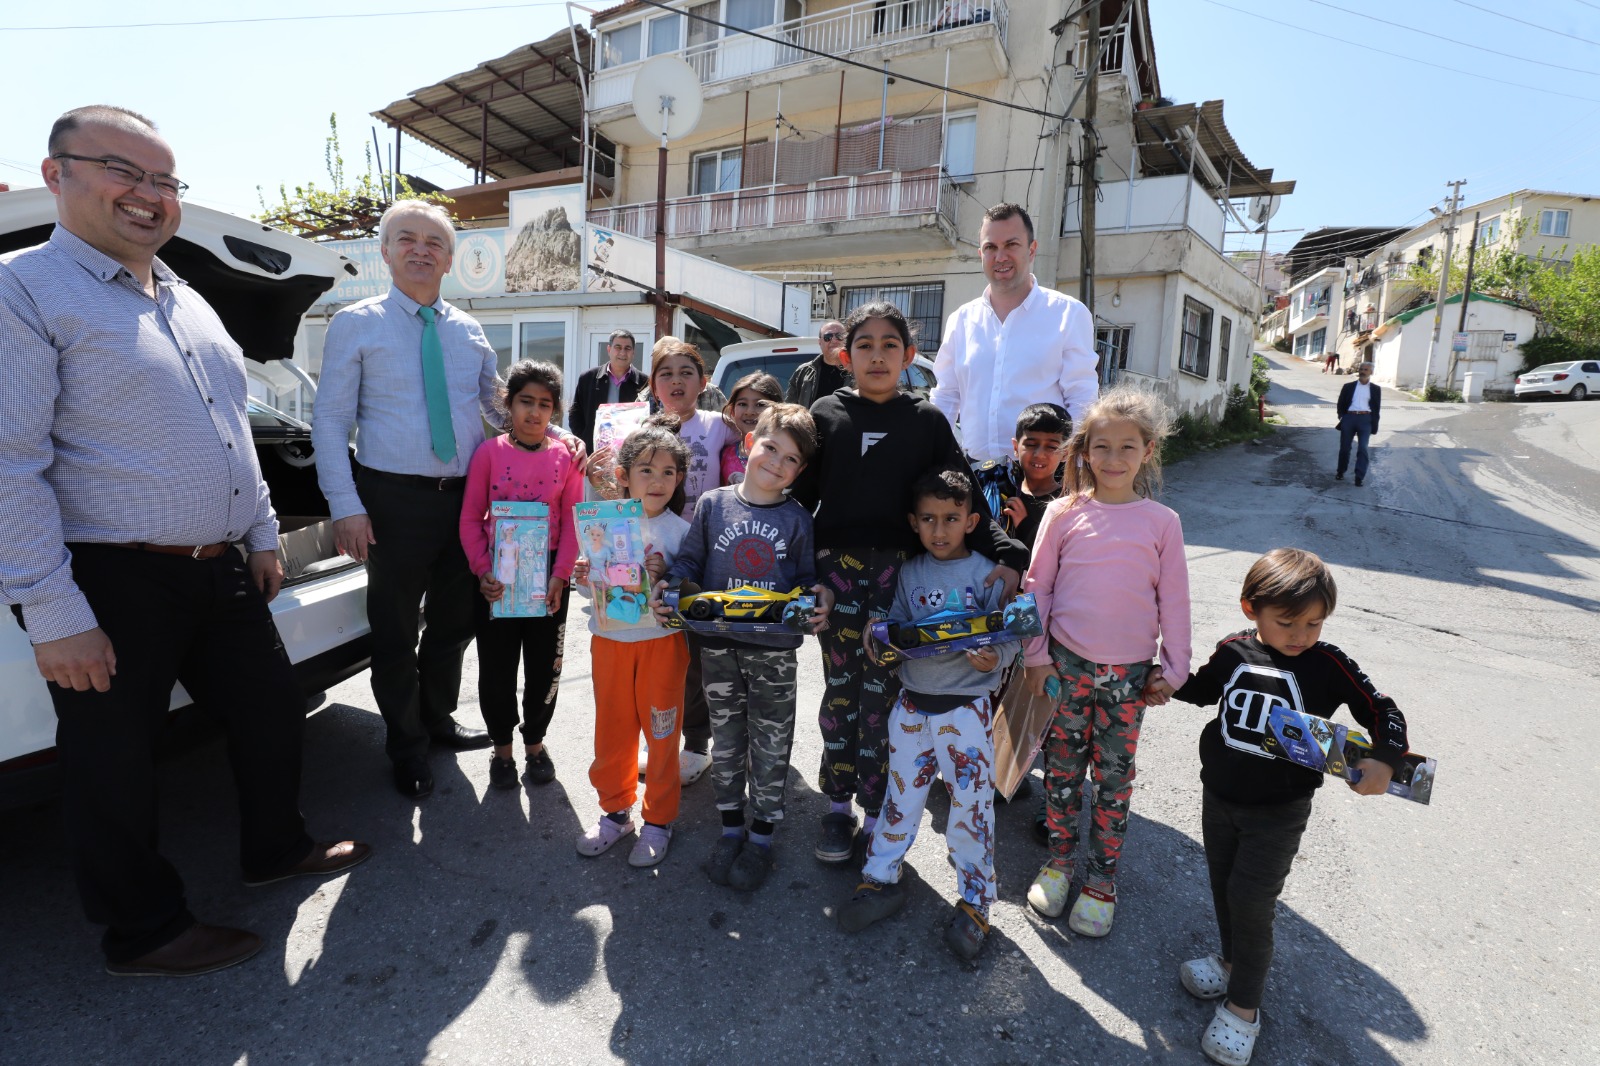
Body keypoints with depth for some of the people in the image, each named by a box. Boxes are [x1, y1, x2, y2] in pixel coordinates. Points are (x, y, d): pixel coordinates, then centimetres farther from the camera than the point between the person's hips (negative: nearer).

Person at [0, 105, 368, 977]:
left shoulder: (187, 303, 14)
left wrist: (262, 535, 16)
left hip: (223, 572, 8)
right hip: (113, 590, -7)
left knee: (273, 711, 17)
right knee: (115, 766, 9)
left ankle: (276, 847, 39)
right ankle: (145, 932, 28)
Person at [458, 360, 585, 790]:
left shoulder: (565, 458, 0)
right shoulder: (489, 452, -2)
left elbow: (572, 523, -3)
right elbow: (471, 519, -2)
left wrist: (560, 576, -12)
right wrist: (483, 571, -12)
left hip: (548, 576, 1)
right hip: (497, 575, 0)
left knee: (545, 666, 10)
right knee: (496, 666, 9)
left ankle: (535, 742, 32)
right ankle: (502, 749, 29)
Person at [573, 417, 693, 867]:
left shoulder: (679, 530, -8)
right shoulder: (604, 525, 0)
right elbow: (594, 582, 9)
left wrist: (664, 577, -25)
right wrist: (583, 578, -12)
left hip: (661, 641, -3)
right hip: (609, 640, 3)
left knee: (661, 732, 8)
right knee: (611, 728, 15)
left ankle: (659, 819, 27)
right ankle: (615, 810, 36)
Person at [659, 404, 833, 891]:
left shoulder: (798, 519, -1)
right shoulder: (713, 504, -1)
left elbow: (808, 577, 5)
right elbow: (689, 560, 4)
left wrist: (819, 598, -15)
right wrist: (670, 586, -13)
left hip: (775, 649, -1)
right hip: (718, 645, 1)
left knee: (771, 744, 10)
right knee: (726, 739, 16)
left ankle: (762, 836, 29)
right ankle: (731, 829, 34)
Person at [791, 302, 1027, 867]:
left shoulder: (928, 420, 4)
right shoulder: (826, 413, 5)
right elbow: (801, 494, 5)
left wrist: (1006, 556, -12)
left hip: (900, 572, 0)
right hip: (836, 569, 1)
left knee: (882, 692, 5)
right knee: (840, 689, 8)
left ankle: (875, 813, 22)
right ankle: (838, 805, 25)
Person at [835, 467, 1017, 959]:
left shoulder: (987, 574, -7)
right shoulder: (910, 574, 4)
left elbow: (1009, 634, -7)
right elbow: (896, 625, 7)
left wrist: (993, 657, -27)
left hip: (966, 706, -3)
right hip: (913, 702, 4)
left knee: (971, 803, 6)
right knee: (901, 795, 16)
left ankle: (975, 902, 25)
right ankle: (880, 878, 33)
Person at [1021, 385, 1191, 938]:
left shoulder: (1161, 522, -1)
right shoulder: (1064, 514, -3)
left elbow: (1173, 600, 4)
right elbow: (1037, 586, 1)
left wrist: (1173, 668, 4)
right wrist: (1035, 656, -1)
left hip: (1129, 674, 0)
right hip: (1067, 664, 0)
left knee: (1114, 778, 11)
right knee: (1062, 769, 12)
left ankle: (1101, 879, 27)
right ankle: (1058, 860, 31)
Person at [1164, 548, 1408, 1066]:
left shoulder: (1329, 664, -15)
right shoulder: (1233, 652, -7)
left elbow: (1382, 711, -8)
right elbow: (1203, 689, 13)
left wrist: (1385, 759, -24)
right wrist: (1168, 682, -3)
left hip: (1279, 810, -3)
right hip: (1219, 795, 4)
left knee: (1251, 898, -1)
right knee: (1224, 884, 18)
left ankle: (1243, 1005, 18)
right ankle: (1234, 961, 43)